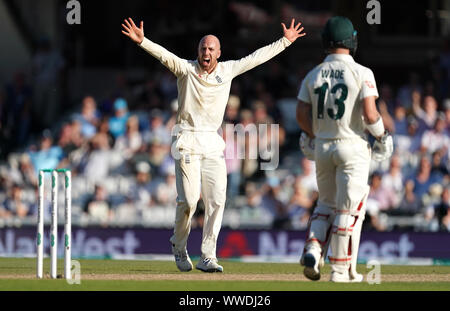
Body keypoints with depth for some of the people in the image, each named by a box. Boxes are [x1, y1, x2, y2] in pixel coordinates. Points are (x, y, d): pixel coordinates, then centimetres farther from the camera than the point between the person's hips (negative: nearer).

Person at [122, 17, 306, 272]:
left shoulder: (227, 71, 8)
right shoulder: (185, 69, -2)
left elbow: (257, 57, 15)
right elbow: (163, 54, -17)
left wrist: (285, 41, 17)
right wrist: (141, 41, -34)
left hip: (214, 144, 4)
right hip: (188, 141, -4)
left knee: (217, 200, -5)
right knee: (189, 199, -10)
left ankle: (208, 256, 0)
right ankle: (179, 246, 15)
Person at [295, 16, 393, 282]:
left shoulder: (313, 75, 4)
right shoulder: (362, 73, -10)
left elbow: (302, 114, 2)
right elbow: (370, 114, -17)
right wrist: (382, 134, 1)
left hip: (322, 147, 4)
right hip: (353, 146, -4)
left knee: (327, 203, 19)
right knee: (349, 208, 2)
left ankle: (313, 251, -2)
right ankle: (341, 269, 2)